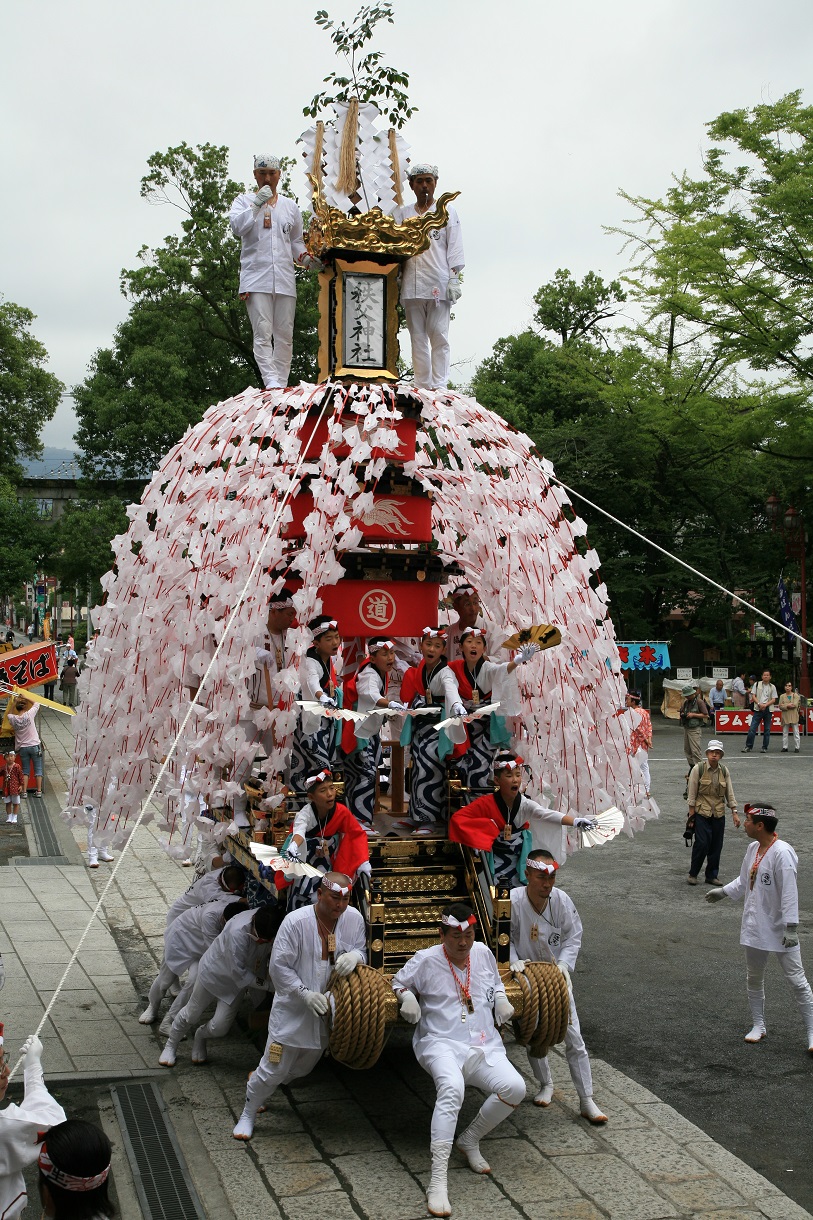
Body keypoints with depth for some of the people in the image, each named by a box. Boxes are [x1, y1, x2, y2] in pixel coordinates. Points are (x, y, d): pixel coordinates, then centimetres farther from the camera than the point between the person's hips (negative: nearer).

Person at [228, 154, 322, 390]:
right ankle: (271, 381, -22)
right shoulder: (244, 201, 13)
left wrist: (306, 258, 7)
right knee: (262, 332, -15)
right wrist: (257, 204, -11)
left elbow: (296, 241, 26)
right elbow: (236, 227, -6)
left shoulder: (290, 206, 21)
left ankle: (282, 383, 2)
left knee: (284, 334, -1)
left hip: (285, 279, 3)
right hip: (256, 278, -3)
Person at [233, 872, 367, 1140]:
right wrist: (305, 994, -26)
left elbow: (362, 951, 6)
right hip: (293, 1010, -5)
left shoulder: (353, 919, -7)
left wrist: (355, 956, -20)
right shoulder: (296, 922, -21)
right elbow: (279, 967, -17)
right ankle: (248, 1113, 24)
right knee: (274, 1068, -1)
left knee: (303, 1067, 22)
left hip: (329, 1011, 5)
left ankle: (260, 1083, 50)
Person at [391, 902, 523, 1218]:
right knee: (452, 1088, -38)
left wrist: (501, 998, 8)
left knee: (515, 1087, -24)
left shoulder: (483, 953, 11)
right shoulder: (425, 960, 0)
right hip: (442, 1043, -5)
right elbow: (399, 982, 14)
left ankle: (470, 1140, 3)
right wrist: (406, 997, -8)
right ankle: (437, 1181, -40)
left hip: (486, 1046, 5)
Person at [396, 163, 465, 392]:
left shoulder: (446, 212, 12)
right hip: (411, 284, 3)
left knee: (438, 335, -9)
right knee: (417, 337, 0)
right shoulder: (402, 214, 18)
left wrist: (454, 278, -5)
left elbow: (454, 248, 6)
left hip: (438, 283, -3)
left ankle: (439, 386, -11)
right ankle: (422, 387, 1)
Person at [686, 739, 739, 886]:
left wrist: (734, 813, 4)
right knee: (702, 843, -11)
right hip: (701, 813, -4)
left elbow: (730, 793, 9)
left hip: (719, 814, 4)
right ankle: (693, 874, 7)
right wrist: (691, 812, -5)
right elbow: (692, 792, -4)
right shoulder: (698, 769, -7)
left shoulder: (724, 771, 4)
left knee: (716, 846, 6)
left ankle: (712, 875, 19)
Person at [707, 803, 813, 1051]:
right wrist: (723, 891, 21)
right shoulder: (753, 848, 5)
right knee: (753, 979, 16)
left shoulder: (782, 853, -22)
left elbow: (789, 892, -24)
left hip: (780, 929, -8)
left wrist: (791, 927, -25)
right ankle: (758, 1026, 30)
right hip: (755, 926, 8)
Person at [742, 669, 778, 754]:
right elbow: (753, 696, 2)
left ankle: (765, 747, 11)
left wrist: (765, 705, -12)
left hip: (768, 709, 1)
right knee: (752, 728, -6)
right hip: (758, 709, -1)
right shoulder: (757, 684, 6)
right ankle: (748, 746, -1)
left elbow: (774, 699, 3)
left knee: (767, 730, 4)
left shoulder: (772, 687, 8)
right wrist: (759, 704, -13)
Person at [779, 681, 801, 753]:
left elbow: (795, 705, -12)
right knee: (785, 733, 4)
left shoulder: (796, 695, 3)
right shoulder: (782, 696, 9)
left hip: (794, 717, -2)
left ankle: (796, 748, 4)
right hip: (785, 717, 2)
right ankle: (784, 747, 10)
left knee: (796, 733, 0)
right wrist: (788, 705, -15)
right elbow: (780, 706, -1)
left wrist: (785, 705, -10)